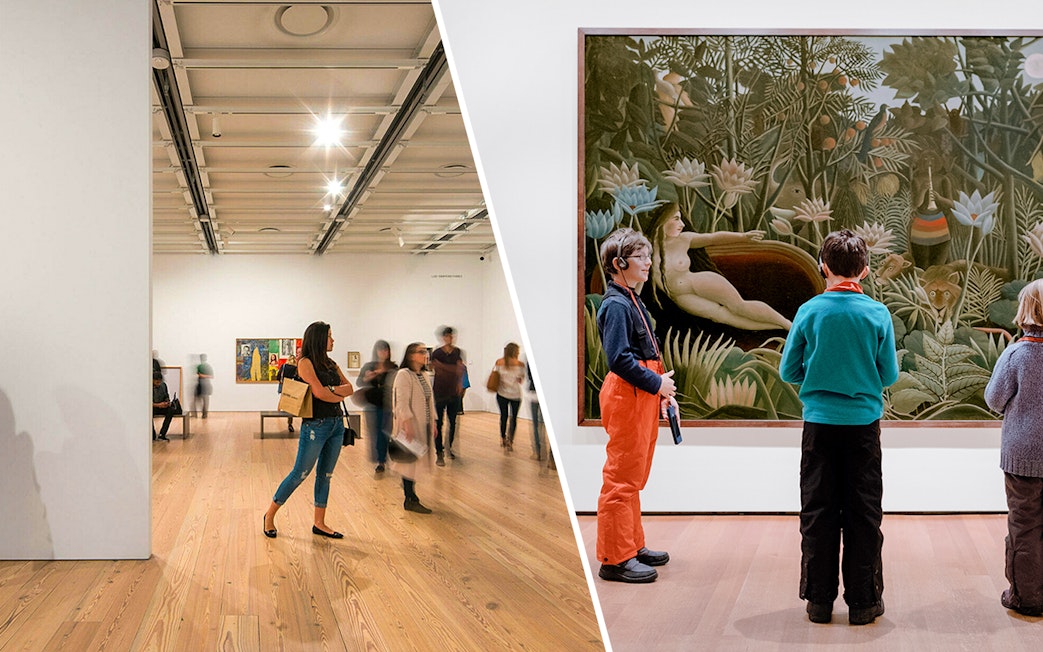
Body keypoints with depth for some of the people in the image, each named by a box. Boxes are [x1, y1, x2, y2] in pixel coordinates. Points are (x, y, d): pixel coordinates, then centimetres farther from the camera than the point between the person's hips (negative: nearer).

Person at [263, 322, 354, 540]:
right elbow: (319, 392, -18)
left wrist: (331, 390, -12)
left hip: (336, 424, 7)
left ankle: (319, 523, 16)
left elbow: (350, 388, 5)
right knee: (300, 474, -2)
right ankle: (270, 515, 12)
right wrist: (339, 395, -2)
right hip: (315, 425, -7)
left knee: (325, 475, 10)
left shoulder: (331, 364, 14)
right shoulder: (306, 362, -8)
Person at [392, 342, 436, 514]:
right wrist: (408, 424, -23)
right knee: (411, 461, -5)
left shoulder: (423, 376, 15)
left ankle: (410, 493, 19)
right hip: (411, 426, -8)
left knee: (416, 461, 10)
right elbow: (402, 402, -18)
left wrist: (433, 423, 17)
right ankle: (410, 500, -1)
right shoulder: (404, 375, -12)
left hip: (423, 425, 8)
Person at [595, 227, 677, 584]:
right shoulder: (615, 305, -15)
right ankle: (615, 559, 0)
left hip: (644, 394, 10)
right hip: (627, 395, -10)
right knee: (622, 477, -5)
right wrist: (656, 383, -16)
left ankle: (632, 545, 28)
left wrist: (663, 392, 12)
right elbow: (620, 358, -23)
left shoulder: (632, 301, 16)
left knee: (634, 476, 17)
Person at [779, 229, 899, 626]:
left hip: (819, 424, 0)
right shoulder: (878, 314, -6)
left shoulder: (809, 312, -6)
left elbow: (788, 372, -1)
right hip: (863, 424, 0)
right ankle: (863, 600, 14)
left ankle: (819, 600, 14)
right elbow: (889, 375, 0)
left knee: (818, 512, 9)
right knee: (863, 514, 9)